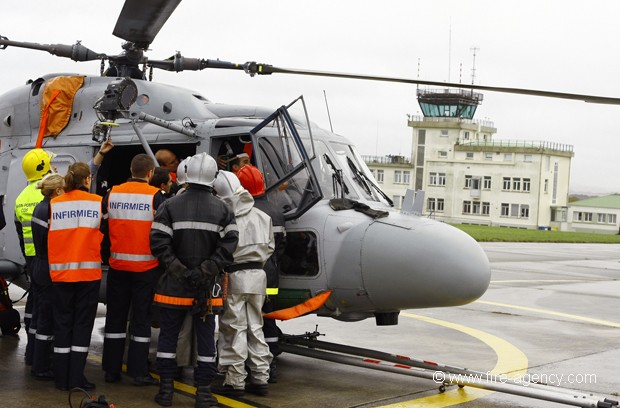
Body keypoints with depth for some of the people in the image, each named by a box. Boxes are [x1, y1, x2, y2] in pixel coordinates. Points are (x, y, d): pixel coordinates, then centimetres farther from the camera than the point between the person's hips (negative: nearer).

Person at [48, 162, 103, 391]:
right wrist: (101, 257, 18)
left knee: (62, 322, 10)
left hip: (60, 271, 2)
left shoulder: (54, 205, 0)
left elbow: (47, 237, 5)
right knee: (83, 323, 5)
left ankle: (62, 378, 12)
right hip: (89, 271, -2)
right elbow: (105, 236, 0)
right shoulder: (98, 202, -4)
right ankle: (76, 377, 3)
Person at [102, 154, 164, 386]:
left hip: (118, 265, 3)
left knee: (115, 317, 13)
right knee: (141, 319, 4)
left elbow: (102, 228, 5)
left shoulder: (112, 194, 1)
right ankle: (139, 372, 5)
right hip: (146, 267, -3)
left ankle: (112, 370, 17)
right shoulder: (155, 196, -9)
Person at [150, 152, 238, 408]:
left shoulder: (170, 206, -3)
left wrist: (178, 269, -9)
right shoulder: (223, 210, 0)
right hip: (206, 286, 1)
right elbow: (228, 245, -10)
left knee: (168, 335, 9)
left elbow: (159, 242, -11)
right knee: (205, 336, 9)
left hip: (174, 284, 0)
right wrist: (205, 270, -9)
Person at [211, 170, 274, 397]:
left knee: (234, 330, 2)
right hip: (258, 275, 6)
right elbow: (270, 246, 12)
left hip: (234, 276, -6)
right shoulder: (262, 217, 4)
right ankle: (260, 379, 18)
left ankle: (235, 382, 6)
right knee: (255, 327, 14)